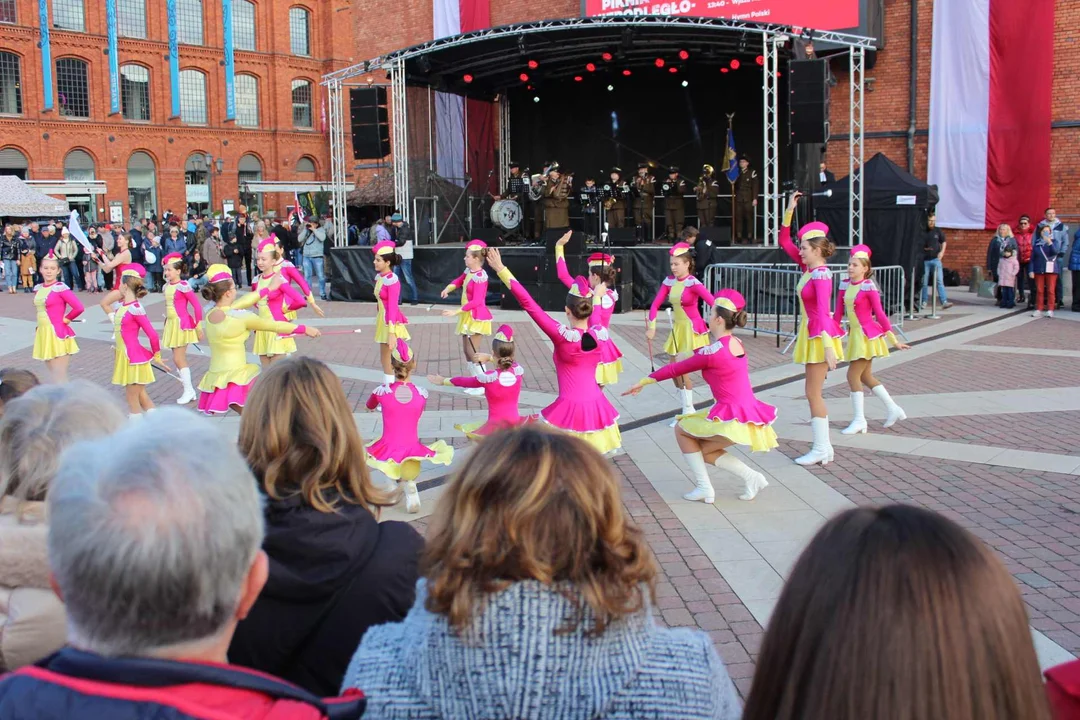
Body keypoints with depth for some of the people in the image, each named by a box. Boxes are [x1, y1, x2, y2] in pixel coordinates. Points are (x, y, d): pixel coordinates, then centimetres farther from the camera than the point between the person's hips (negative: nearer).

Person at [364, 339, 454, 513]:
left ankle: (392, 481, 10)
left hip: (387, 452, -2)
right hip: (412, 452, 2)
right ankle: (409, 482, 2)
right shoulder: (422, 393, -6)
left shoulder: (382, 391, -8)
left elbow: (369, 407, 15)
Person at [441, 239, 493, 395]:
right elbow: (459, 281, 23)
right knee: (466, 351, 14)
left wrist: (455, 312, -28)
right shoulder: (468, 271, 3)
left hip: (477, 317, -9)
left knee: (472, 353, -6)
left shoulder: (480, 277, -24)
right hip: (467, 316, 9)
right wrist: (448, 289, 0)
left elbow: (476, 302, -29)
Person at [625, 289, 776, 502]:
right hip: (748, 413, 8)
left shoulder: (713, 353, -15)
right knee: (703, 450, 20)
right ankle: (751, 477, 10)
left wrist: (644, 381, 3)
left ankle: (704, 488, 8)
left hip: (732, 417, -8)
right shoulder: (736, 344, 8)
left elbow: (677, 369, -6)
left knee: (681, 429, 10)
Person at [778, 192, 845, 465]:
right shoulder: (808, 268, 8)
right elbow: (784, 241, 15)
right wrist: (789, 210, 8)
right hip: (810, 334, 9)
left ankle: (820, 449, 3)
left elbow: (823, 312, -26)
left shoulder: (821, 274, -18)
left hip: (820, 336, -9)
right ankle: (824, 447, 17)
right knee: (814, 393, 11)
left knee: (813, 393, -4)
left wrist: (828, 347, -31)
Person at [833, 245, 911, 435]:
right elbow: (838, 313, 8)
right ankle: (894, 409, 27)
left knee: (853, 375, -6)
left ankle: (859, 420, 4)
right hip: (854, 334, 7)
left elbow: (880, 314, -12)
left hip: (866, 335, -7)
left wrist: (894, 340, -8)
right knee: (865, 376, 14)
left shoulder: (868, 287, -14)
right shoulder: (845, 285, 4)